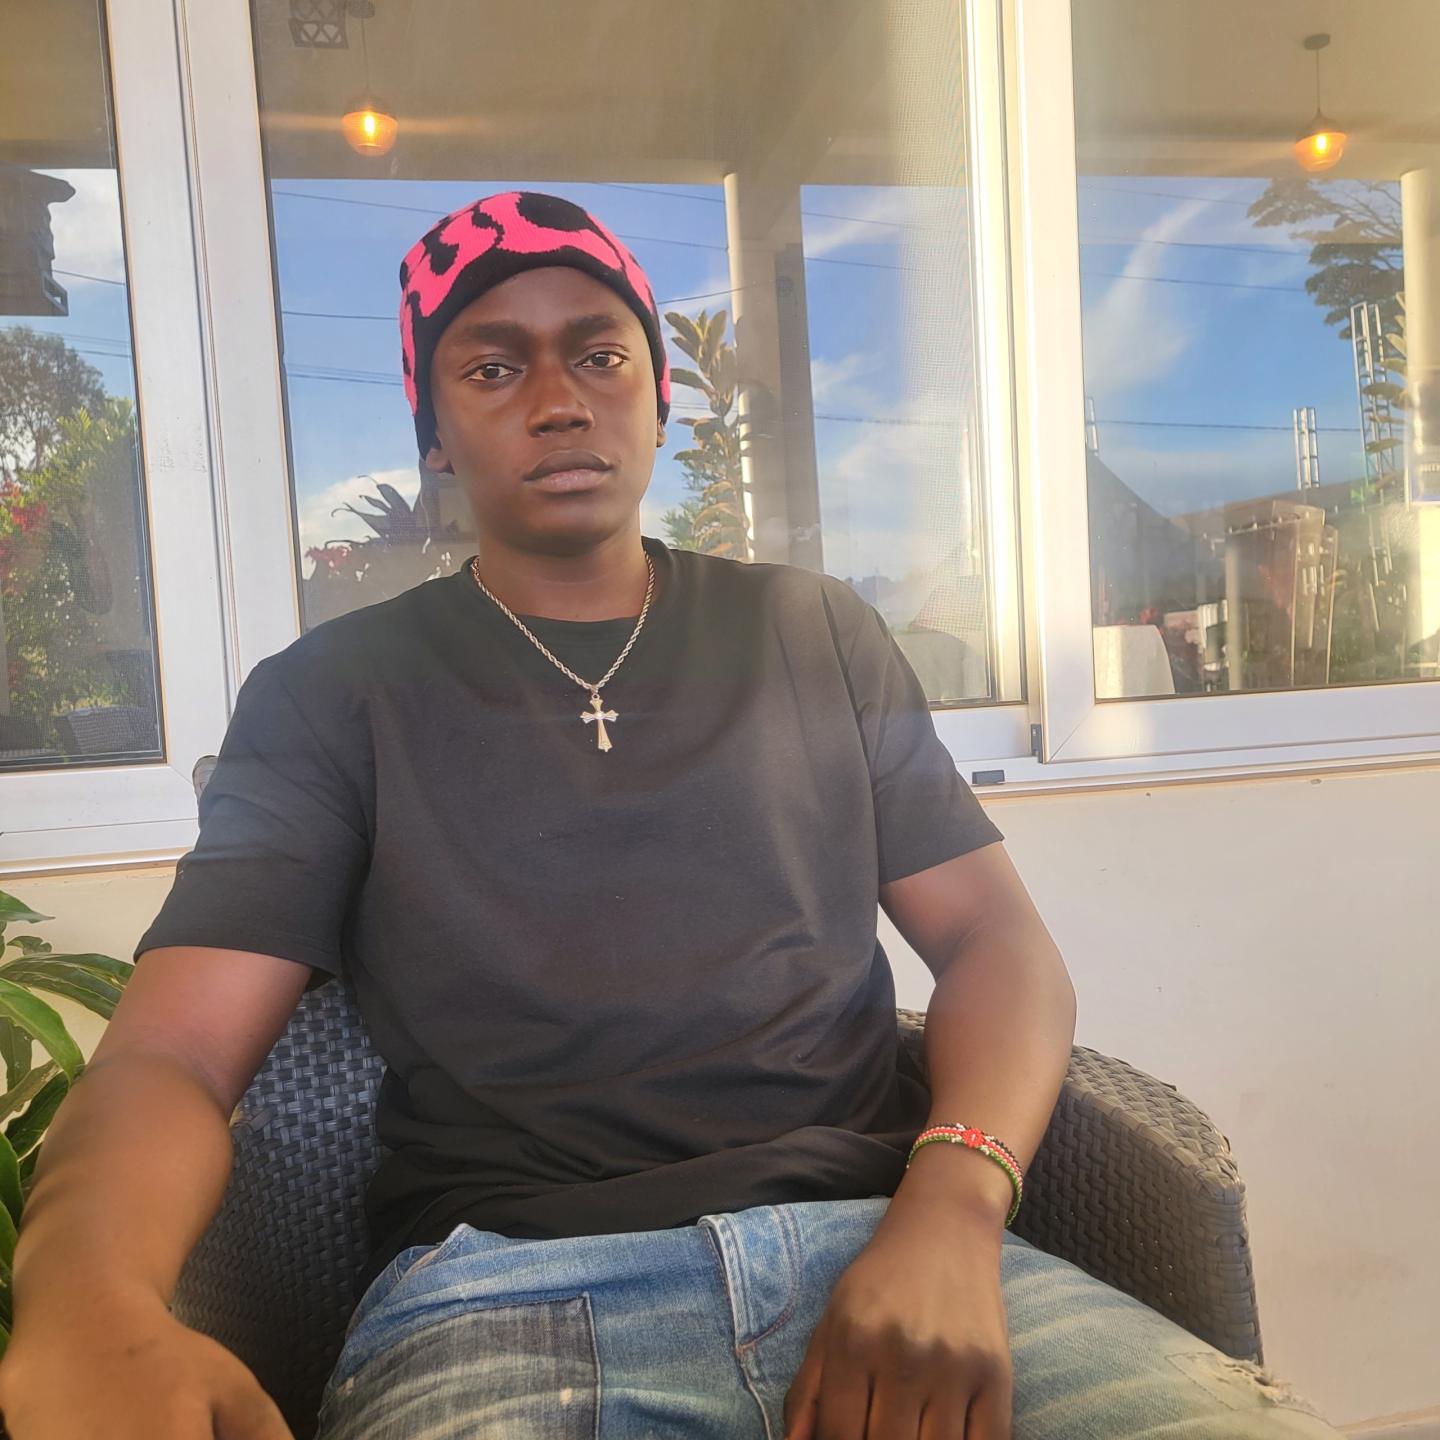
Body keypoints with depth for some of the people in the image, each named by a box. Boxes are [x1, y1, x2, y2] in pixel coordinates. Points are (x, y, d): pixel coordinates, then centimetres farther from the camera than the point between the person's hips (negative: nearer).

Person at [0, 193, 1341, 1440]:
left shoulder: (817, 633, 13)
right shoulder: (333, 692, 8)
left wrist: (950, 1209, -11)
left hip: (874, 1238, 2)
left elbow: (997, 937, 8)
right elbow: (170, 1051, -1)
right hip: (502, 1285, 0)